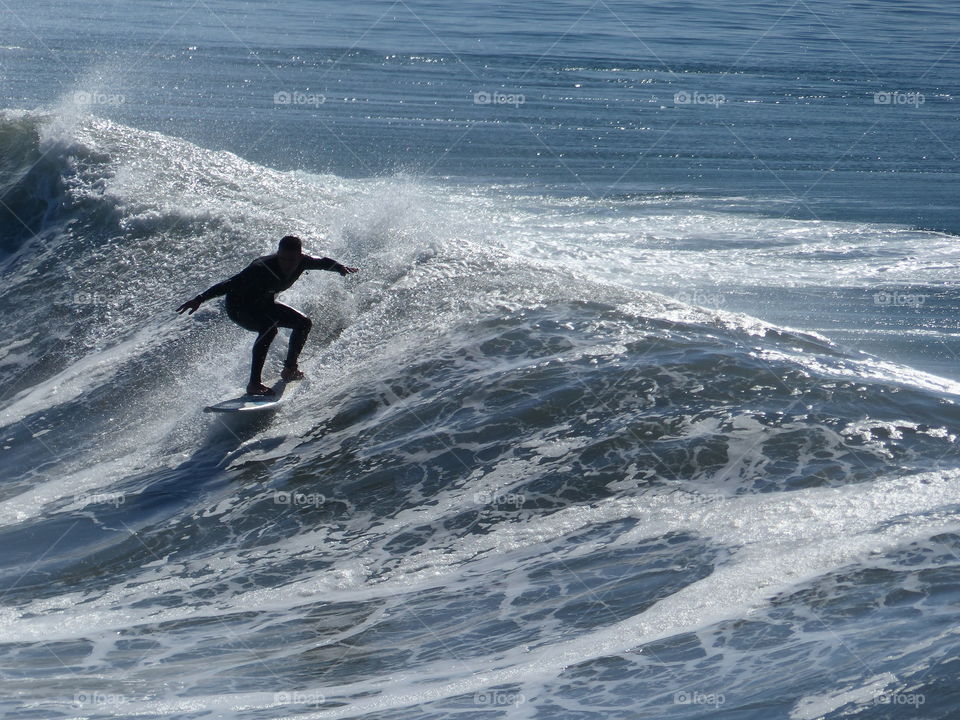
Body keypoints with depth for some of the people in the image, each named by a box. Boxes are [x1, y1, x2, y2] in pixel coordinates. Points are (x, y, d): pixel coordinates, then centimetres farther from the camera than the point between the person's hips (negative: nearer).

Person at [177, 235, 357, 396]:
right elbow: (230, 284, -41)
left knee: (303, 323, 6)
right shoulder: (262, 269, -37)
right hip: (238, 307, -8)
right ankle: (254, 383, -31)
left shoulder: (302, 262, -17)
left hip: (263, 304, 8)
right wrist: (200, 299, -48)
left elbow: (323, 262, 7)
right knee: (269, 328, -33)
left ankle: (289, 369, 20)